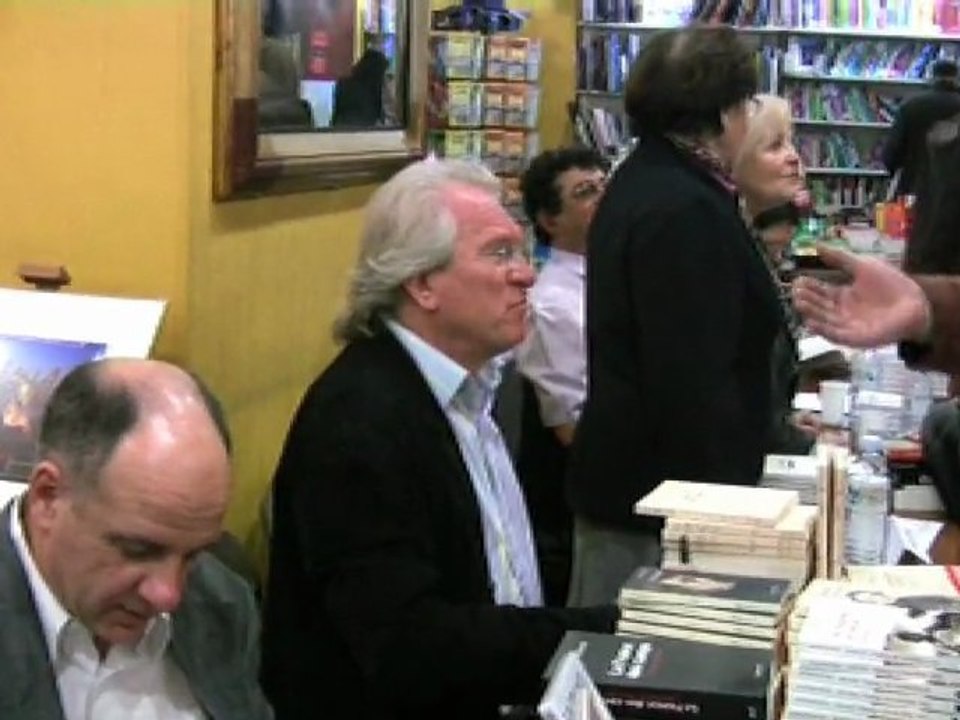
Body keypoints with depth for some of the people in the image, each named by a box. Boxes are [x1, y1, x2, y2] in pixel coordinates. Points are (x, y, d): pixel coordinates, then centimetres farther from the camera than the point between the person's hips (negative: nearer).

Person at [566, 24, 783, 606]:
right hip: (665, 493, -10)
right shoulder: (684, 209, -21)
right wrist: (721, 503, -19)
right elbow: (695, 380, -24)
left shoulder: (644, 182, 12)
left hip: (627, 476, 10)